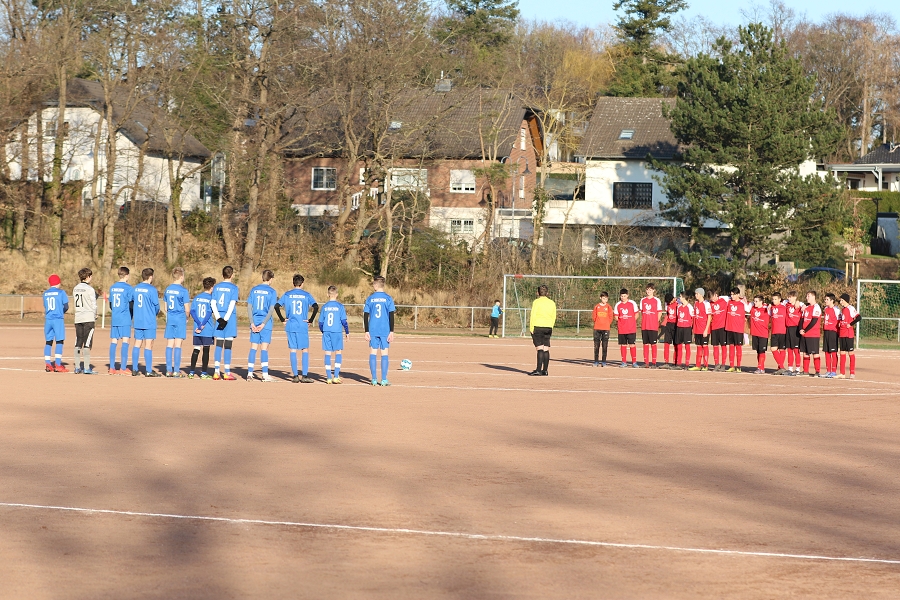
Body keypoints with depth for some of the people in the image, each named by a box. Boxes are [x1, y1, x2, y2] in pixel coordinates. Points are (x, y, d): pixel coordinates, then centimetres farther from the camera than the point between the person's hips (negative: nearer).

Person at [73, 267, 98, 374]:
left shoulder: (75, 289, 10)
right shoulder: (89, 289, -10)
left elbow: (76, 303, 13)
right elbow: (94, 305, -9)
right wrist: (95, 317, 7)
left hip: (78, 319, 6)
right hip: (89, 318, -6)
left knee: (78, 344, 8)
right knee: (87, 344, -5)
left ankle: (77, 367, 9)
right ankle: (86, 368, -7)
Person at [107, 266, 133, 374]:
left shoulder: (112, 287, 10)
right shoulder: (128, 288, -8)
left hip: (114, 319, 6)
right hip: (125, 320, -6)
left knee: (113, 342, 6)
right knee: (125, 342, -5)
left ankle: (112, 368, 6)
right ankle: (123, 368, -9)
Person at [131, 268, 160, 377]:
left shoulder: (135, 288, 7)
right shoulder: (152, 289, -11)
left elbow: (131, 304, 13)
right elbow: (156, 306, -6)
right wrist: (155, 313, 15)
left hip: (137, 321, 6)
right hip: (149, 322, -6)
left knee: (137, 345, 10)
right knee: (148, 345, -3)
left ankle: (135, 369, 12)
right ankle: (148, 371, -3)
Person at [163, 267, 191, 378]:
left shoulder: (167, 290, 7)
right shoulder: (183, 290, -9)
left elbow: (166, 307, 13)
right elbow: (186, 309, -7)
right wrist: (187, 318, 11)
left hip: (170, 319, 5)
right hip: (180, 319, -5)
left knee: (169, 345, 6)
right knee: (178, 345, -3)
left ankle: (169, 370, 7)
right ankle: (176, 371, -3)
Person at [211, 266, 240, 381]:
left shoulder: (216, 287, 8)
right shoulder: (233, 288, -4)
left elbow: (213, 304, 1)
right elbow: (232, 304, -12)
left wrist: (219, 318, -4)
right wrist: (225, 319, -13)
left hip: (220, 318, 4)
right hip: (230, 318, -4)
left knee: (219, 345, 7)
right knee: (228, 346, -1)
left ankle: (217, 372, 3)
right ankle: (227, 373, 1)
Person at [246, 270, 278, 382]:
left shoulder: (254, 290, 7)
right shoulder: (272, 291, -4)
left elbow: (249, 307, 3)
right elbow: (271, 310, -11)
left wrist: (252, 323, 0)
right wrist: (263, 324, -10)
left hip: (254, 323, 4)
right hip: (266, 323, -3)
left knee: (253, 348, 8)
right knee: (264, 348, -3)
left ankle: (250, 374, 7)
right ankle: (265, 375, -5)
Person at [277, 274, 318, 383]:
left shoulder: (287, 294, 5)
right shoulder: (306, 295, 0)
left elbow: (276, 306, -1)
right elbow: (315, 307, -13)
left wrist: (283, 319, 5)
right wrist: (310, 320, -5)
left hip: (290, 326, 2)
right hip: (303, 327, -2)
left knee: (293, 350, 6)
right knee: (305, 350, 5)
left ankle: (294, 375, 6)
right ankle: (304, 375, -1)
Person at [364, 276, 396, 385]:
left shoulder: (370, 299, 1)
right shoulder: (388, 299, -2)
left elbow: (366, 316, 1)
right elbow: (391, 316, -6)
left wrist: (366, 331, 6)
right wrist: (391, 332, -3)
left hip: (372, 331, 1)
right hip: (385, 331, -1)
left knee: (373, 353, 6)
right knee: (384, 354, 3)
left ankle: (374, 379, 4)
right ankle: (384, 380, 1)